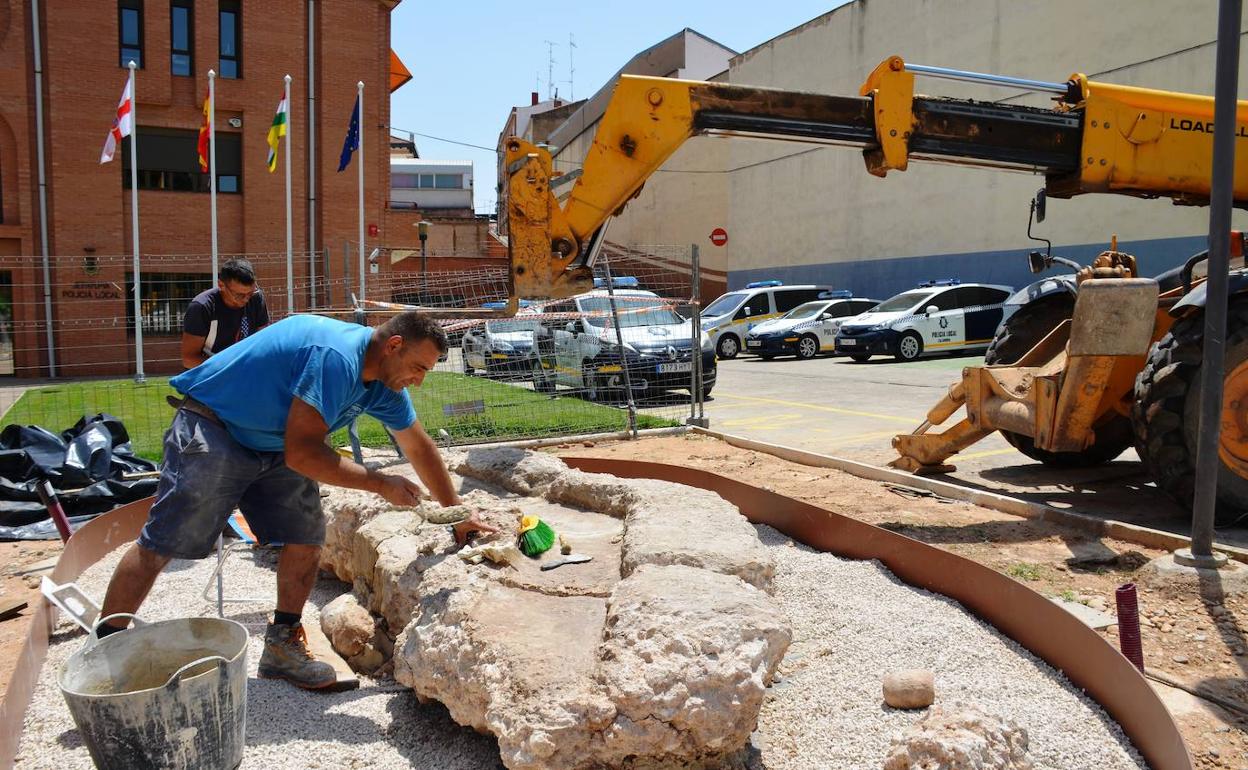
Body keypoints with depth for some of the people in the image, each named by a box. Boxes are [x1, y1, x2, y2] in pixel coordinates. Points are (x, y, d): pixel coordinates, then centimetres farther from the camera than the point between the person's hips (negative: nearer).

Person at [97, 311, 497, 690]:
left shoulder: (385, 384, -1)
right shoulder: (336, 357, -31)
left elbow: (419, 447, 10)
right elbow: (302, 453, -32)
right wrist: (380, 483, -25)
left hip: (272, 446, 8)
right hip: (211, 431, -8)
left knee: (307, 536, -2)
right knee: (158, 546, -6)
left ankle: (283, 646, 10)